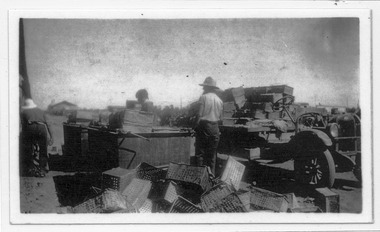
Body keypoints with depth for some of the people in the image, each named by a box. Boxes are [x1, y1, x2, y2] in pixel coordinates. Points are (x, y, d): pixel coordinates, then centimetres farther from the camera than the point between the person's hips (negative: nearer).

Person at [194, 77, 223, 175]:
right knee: (212, 154, 10)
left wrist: (197, 126, -3)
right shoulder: (219, 100, 11)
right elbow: (220, 117, 11)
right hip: (215, 127, 5)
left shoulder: (203, 97, -6)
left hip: (204, 126, -5)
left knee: (200, 152, -2)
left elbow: (200, 114, -10)